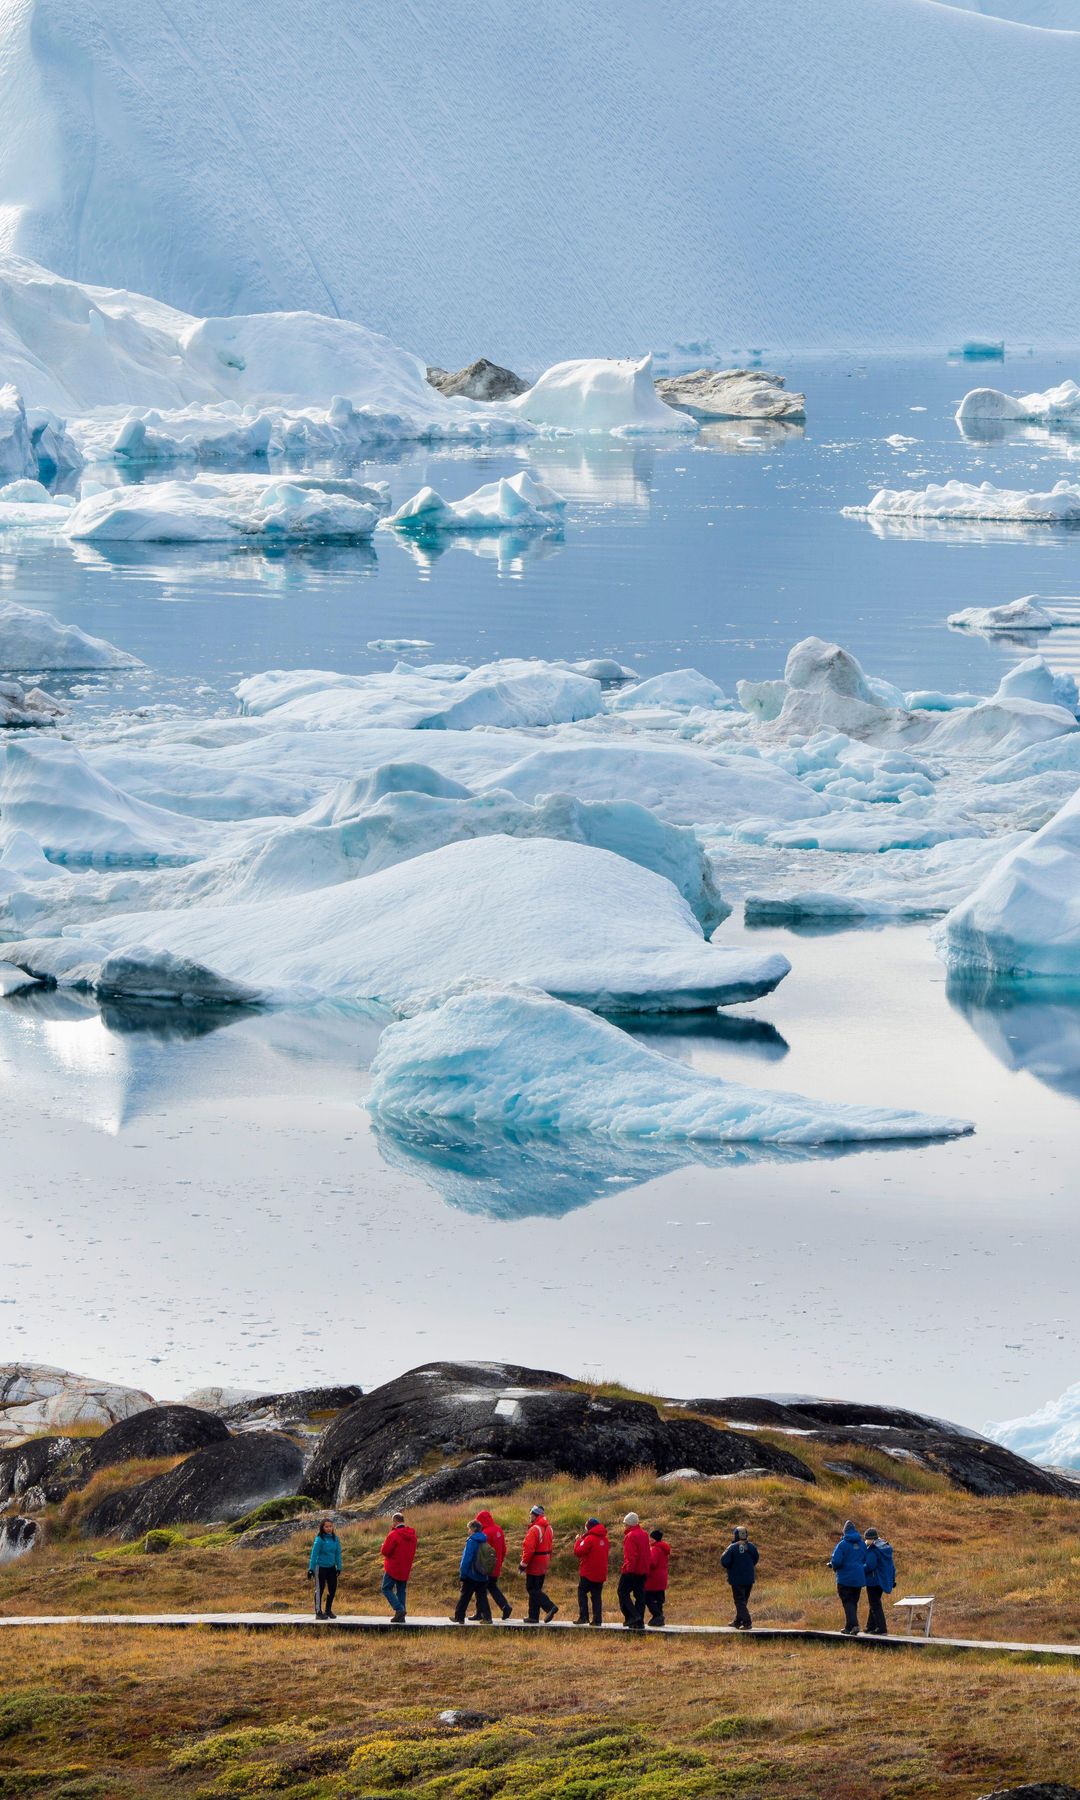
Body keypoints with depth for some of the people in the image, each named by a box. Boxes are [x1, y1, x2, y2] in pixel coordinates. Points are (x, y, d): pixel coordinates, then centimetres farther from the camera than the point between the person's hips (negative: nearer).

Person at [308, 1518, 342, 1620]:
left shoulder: (335, 1538, 2)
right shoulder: (319, 1539, -13)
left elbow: (338, 1554, 9)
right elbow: (314, 1554, -13)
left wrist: (339, 1567, 8)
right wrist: (311, 1569, -15)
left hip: (331, 1567, 5)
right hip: (321, 1567, -5)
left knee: (332, 1588, 9)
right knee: (320, 1589, 1)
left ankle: (328, 1610, 24)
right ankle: (318, 1612, 8)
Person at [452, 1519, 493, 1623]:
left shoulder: (472, 1542, -14)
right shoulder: (484, 1542, 7)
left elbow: (466, 1559, -17)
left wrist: (462, 1573, -12)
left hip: (471, 1575, -6)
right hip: (483, 1576, 6)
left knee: (464, 1597, 5)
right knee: (482, 1597, 9)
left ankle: (459, 1617, 12)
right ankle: (486, 1617, 0)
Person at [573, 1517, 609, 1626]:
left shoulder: (589, 1539, -15)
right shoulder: (604, 1539, 9)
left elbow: (578, 1552, -18)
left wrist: (577, 1541, 0)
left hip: (588, 1572, -7)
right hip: (601, 1574, 7)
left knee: (582, 1592, 3)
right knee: (597, 1596, 9)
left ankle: (583, 1617, -6)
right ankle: (597, 1619, 4)